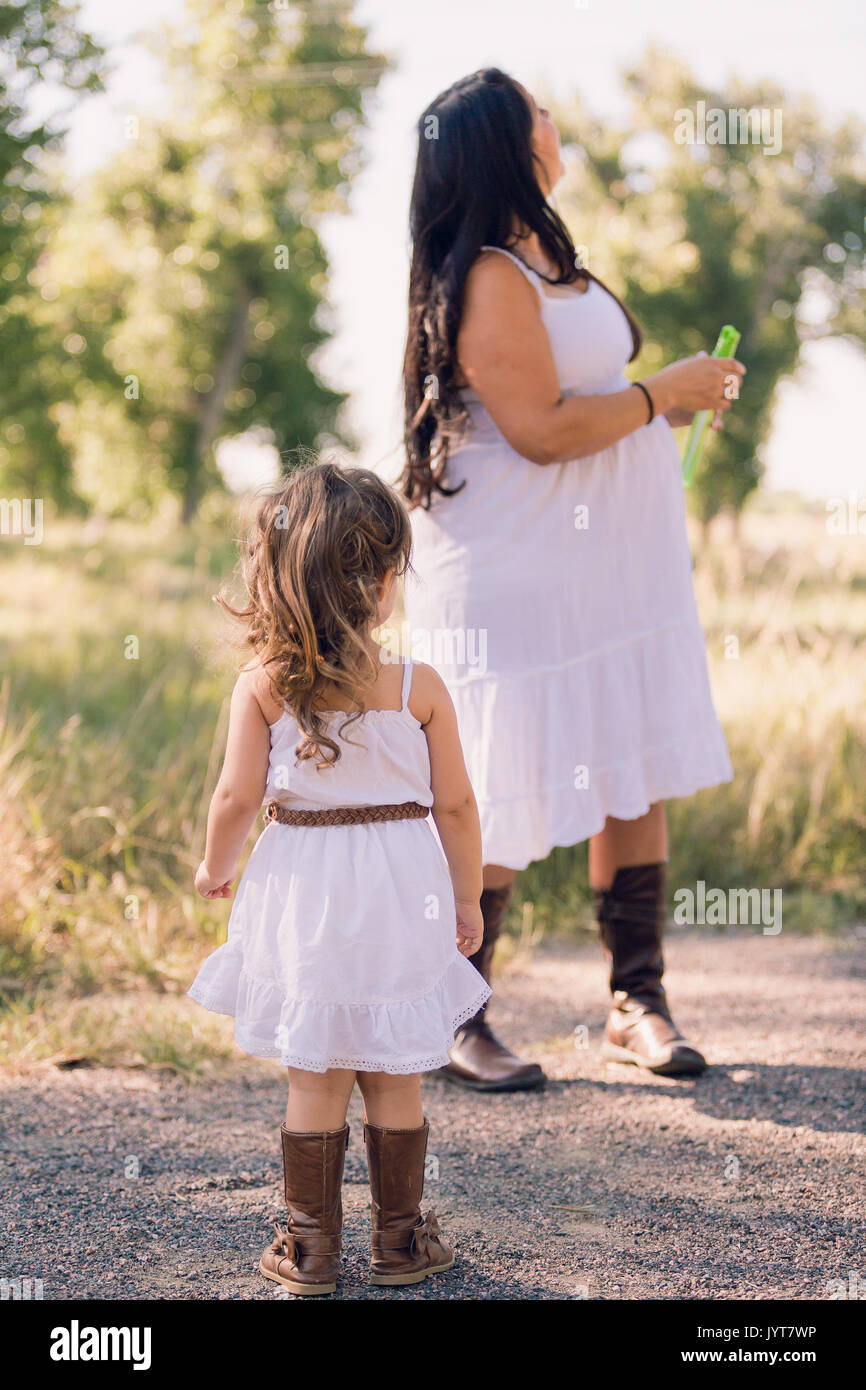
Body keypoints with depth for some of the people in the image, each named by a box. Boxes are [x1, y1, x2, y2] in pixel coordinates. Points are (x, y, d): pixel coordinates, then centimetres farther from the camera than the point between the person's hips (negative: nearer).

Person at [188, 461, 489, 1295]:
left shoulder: (262, 685, -11)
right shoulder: (419, 688, -10)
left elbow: (237, 796, -9)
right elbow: (455, 804, -4)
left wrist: (215, 868, 11)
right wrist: (467, 899, 10)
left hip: (303, 894, 0)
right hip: (398, 896, 0)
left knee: (314, 1078, 11)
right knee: (395, 1079, 13)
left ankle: (310, 1246, 19)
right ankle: (399, 1241, 23)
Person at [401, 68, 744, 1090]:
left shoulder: (538, 258, 14)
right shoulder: (490, 279, -17)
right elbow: (542, 429, -22)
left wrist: (677, 397, 14)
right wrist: (665, 393, -13)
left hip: (607, 572, 10)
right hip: (514, 578, -10)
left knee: (636, 777, 10)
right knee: (510, 811, -3)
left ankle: (636, 1003, 20)